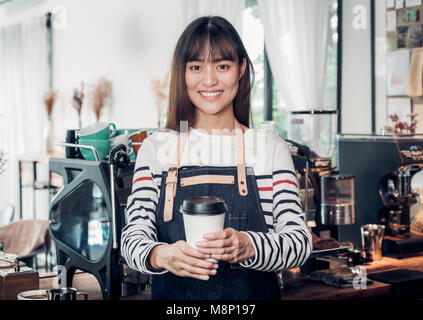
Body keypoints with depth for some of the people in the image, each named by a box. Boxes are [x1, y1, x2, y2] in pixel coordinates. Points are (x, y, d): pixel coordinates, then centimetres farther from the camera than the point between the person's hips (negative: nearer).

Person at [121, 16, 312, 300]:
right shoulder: (155, 149, -1)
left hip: (253, 295, 0)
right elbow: (133, 237, -7)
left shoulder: (270, 148, -4)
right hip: (172, 294, 1)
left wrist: (247, 247, -30)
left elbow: (300, 241, -11)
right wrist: (161, 255, -28)